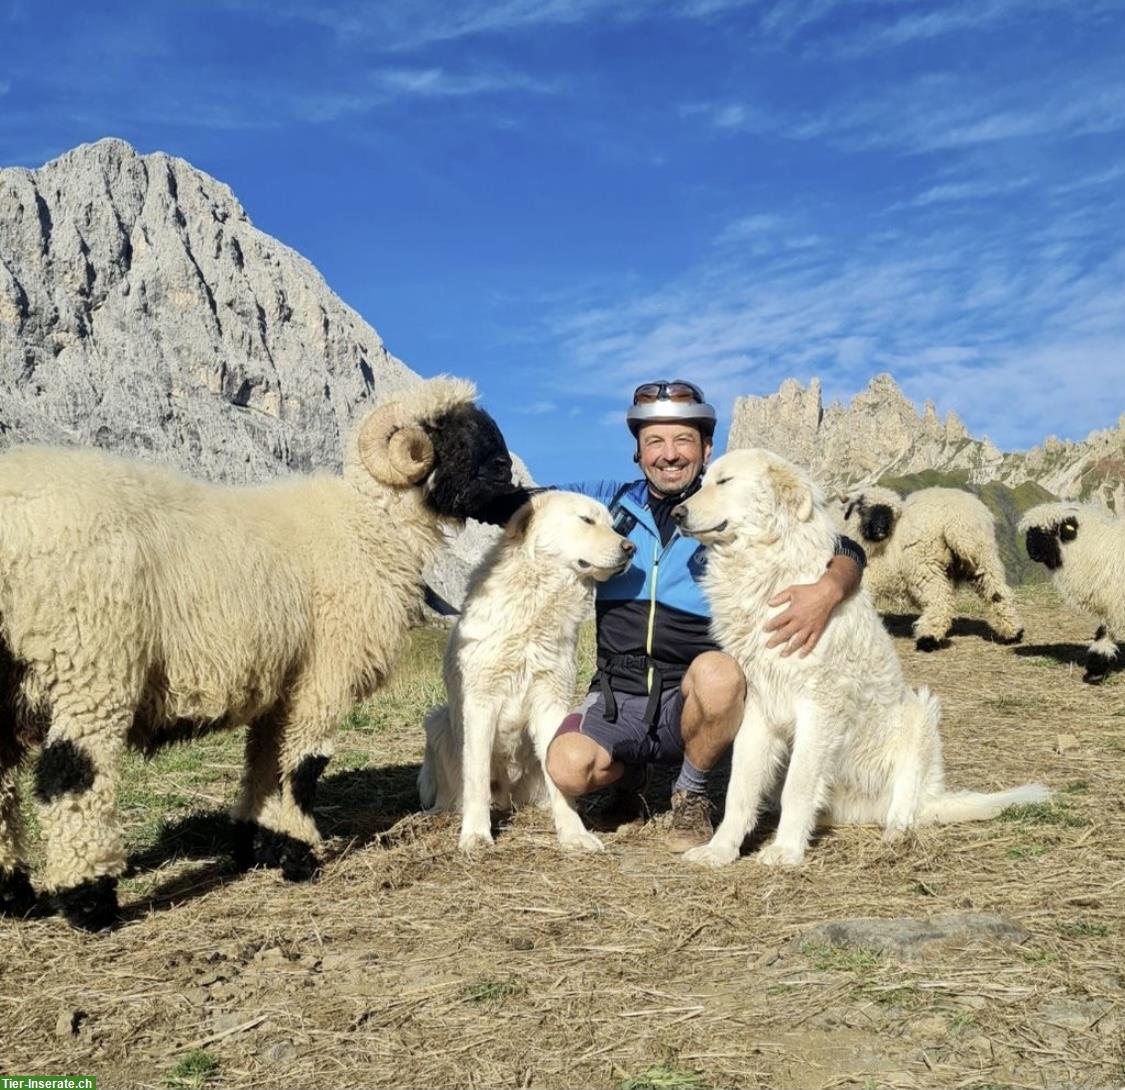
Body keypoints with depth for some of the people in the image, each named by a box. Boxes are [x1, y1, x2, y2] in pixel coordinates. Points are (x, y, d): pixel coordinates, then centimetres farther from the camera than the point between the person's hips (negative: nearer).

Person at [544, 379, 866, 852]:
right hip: (617, 697, 2)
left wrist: (828, 590, -25)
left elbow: (847, 552, -3)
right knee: (568, 768, -28)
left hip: (689, 699, -2)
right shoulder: (616, 508, 8)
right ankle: (629, 771, 12)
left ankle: (691, 794, -5)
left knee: (716, 671, -36)